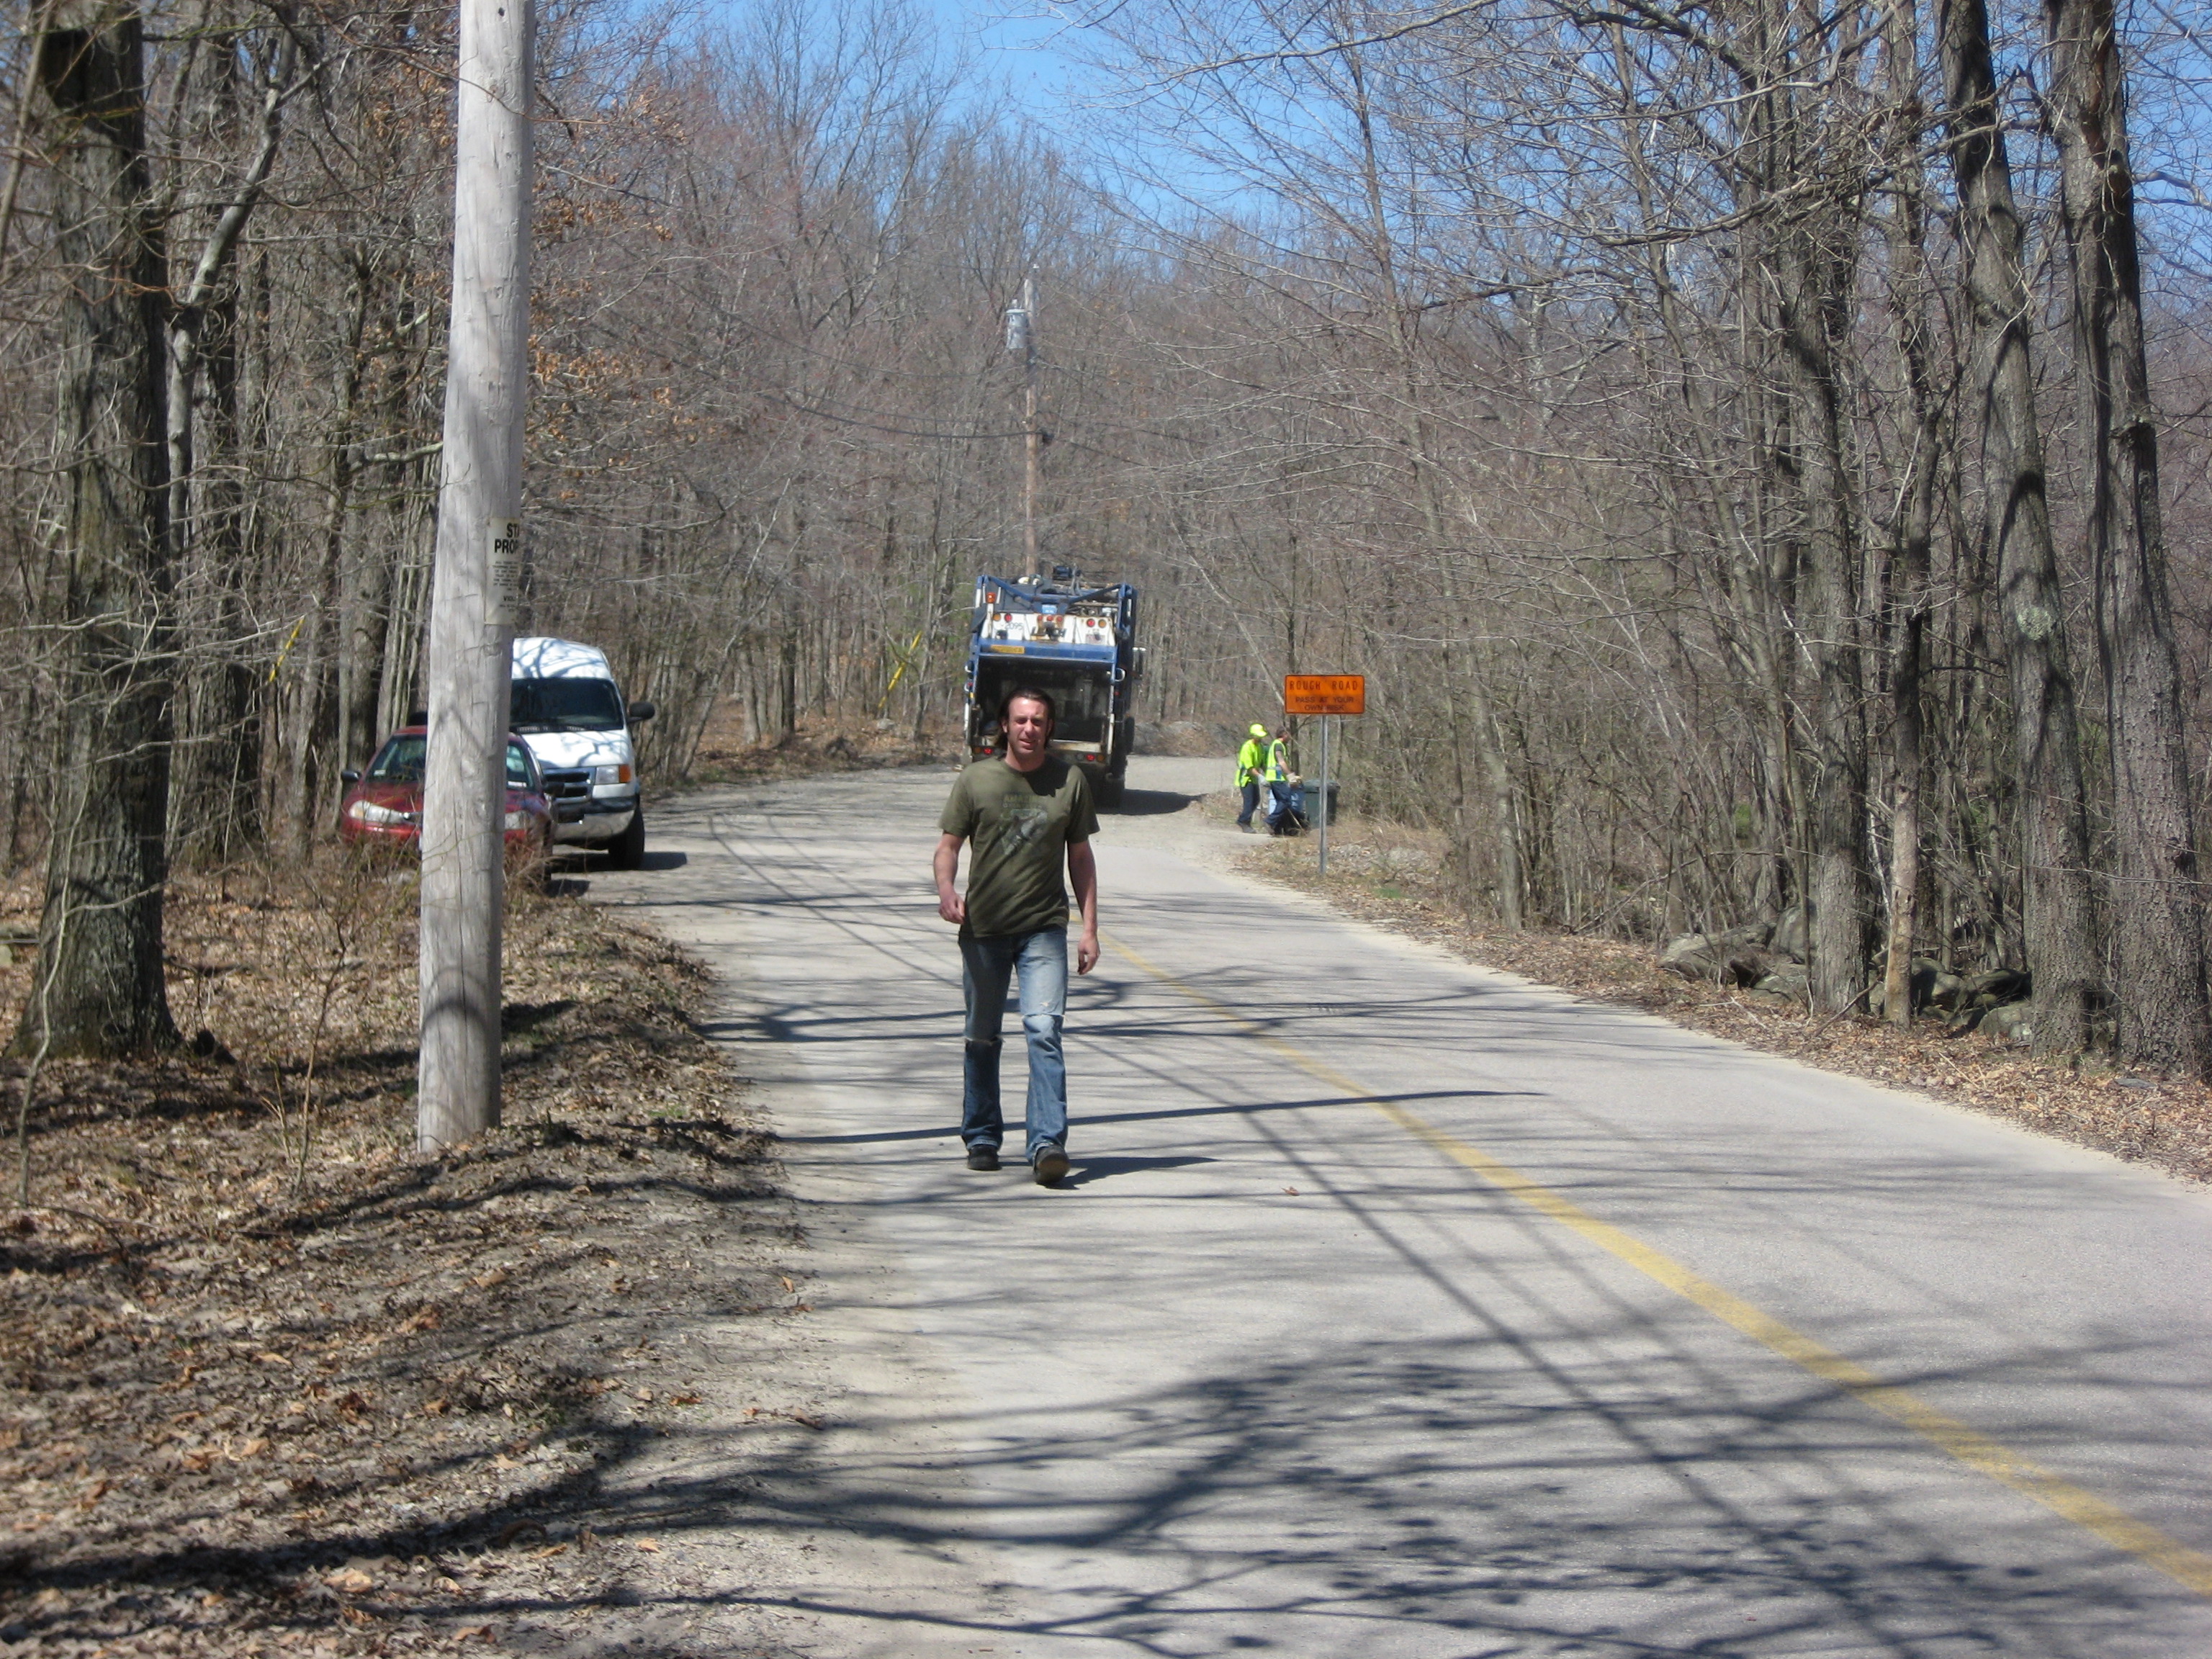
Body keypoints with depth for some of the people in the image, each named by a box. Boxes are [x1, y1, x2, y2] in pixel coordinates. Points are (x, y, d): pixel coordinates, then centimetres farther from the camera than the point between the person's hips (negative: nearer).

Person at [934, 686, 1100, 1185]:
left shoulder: (1070, 781, 4)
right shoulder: (976, 780, 1)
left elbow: (1080, 857, 10)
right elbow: (949, 844, 3)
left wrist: (1090, 928, 5)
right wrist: (946, 889, -19)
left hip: (1045, 929, -1)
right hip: (983, 927, 1)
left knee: (1044, 1031, -15)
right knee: (982, 1040, 10)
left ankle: (1048, 1143, -19)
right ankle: (982, 1139, 25)